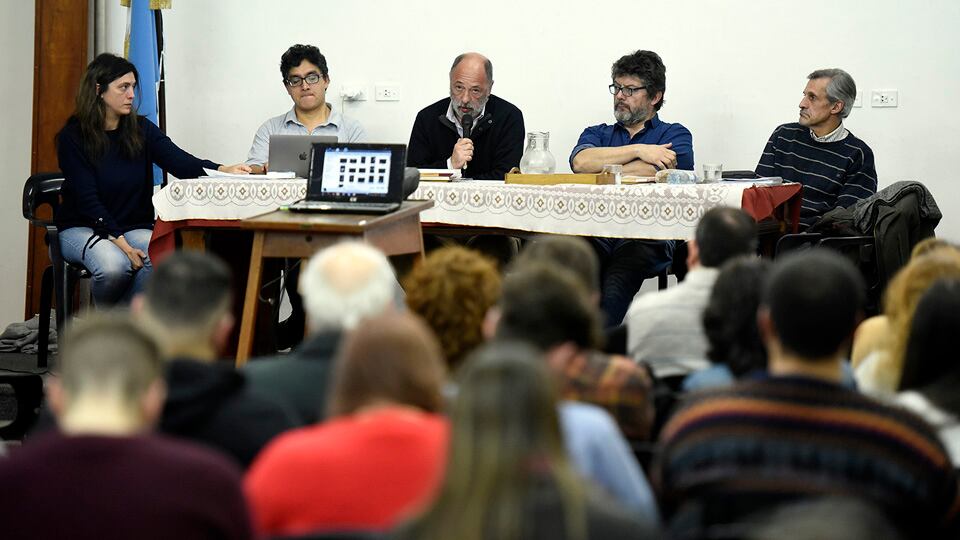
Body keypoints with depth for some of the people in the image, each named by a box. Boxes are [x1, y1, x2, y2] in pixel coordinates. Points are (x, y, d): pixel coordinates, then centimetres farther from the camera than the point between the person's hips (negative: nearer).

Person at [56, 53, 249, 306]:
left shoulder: (141, 129, 4)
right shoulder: (73, 137, -8)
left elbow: (180, 162, -11)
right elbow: (87, 199, -14)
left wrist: (222, 170, -31)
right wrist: (119, 242, -24)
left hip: (134, 226, 3)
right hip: (82, 227, -3)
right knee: (114, 265, -35)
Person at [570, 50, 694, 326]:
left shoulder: (675, 135, 19)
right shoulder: (597, 134, 29)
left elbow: (657, 171, -4)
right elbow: (580, 161, 5)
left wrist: (602, 168, 8)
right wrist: (639, 151, 0)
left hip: (647, 239, -2)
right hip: (593, 235, 3)